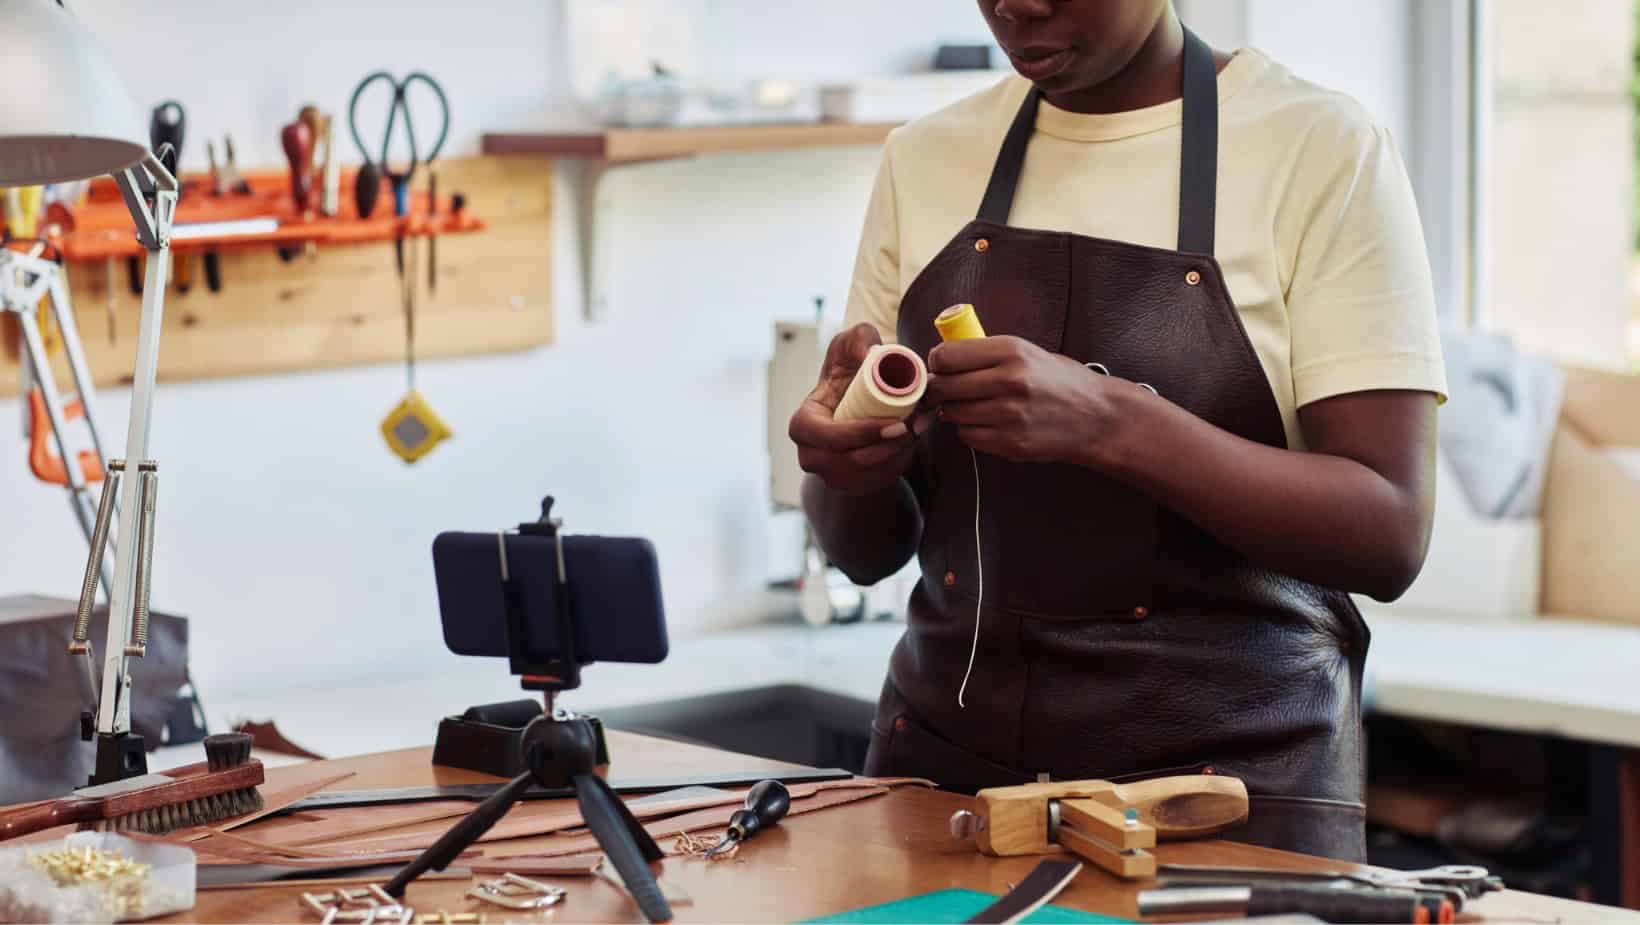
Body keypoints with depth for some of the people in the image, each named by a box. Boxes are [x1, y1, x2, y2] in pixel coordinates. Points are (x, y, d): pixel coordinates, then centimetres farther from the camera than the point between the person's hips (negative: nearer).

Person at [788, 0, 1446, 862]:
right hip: (945, 752, 4)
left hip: (1227, 770, -3)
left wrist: (1106, 419, -27)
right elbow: (867, 550, 9)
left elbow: (1389, 534, -15)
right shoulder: (925, 159, 5)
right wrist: (848, 468, -14)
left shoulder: (1323, 150, -7)